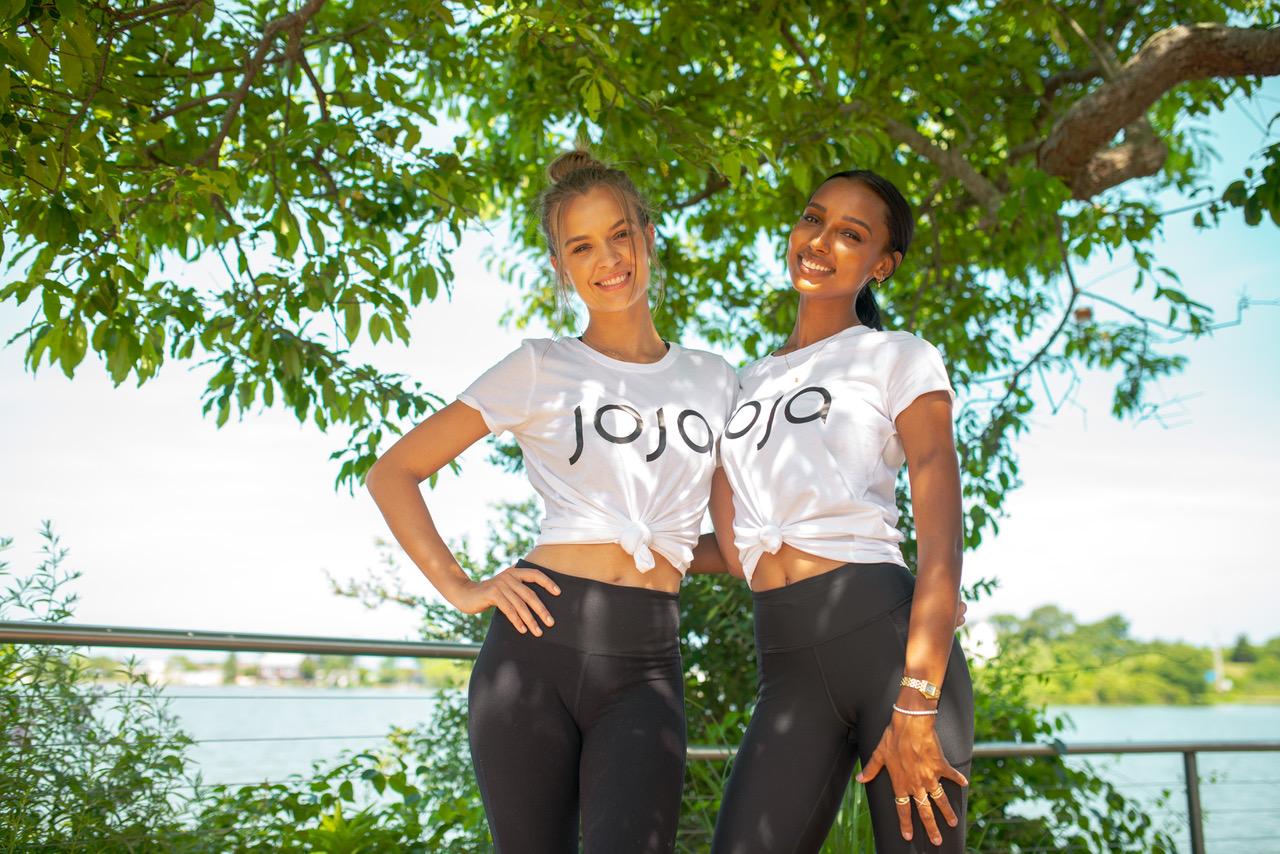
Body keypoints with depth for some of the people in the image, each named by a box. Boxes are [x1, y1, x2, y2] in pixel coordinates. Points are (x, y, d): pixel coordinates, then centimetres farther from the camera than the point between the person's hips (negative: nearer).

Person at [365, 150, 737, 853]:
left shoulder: (713, 379, 16)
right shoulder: (540, 369, 7)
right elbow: (391, 473, 7)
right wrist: (458, 589, -3)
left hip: (646, 666, 1)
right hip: (538, 644, -1)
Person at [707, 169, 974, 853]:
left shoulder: (899, 358, 5)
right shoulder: (743, 384, 21)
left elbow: (941, 549, -6)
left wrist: (916, 709, -14)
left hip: (886, 635, -4)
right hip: (787, 667, 4)